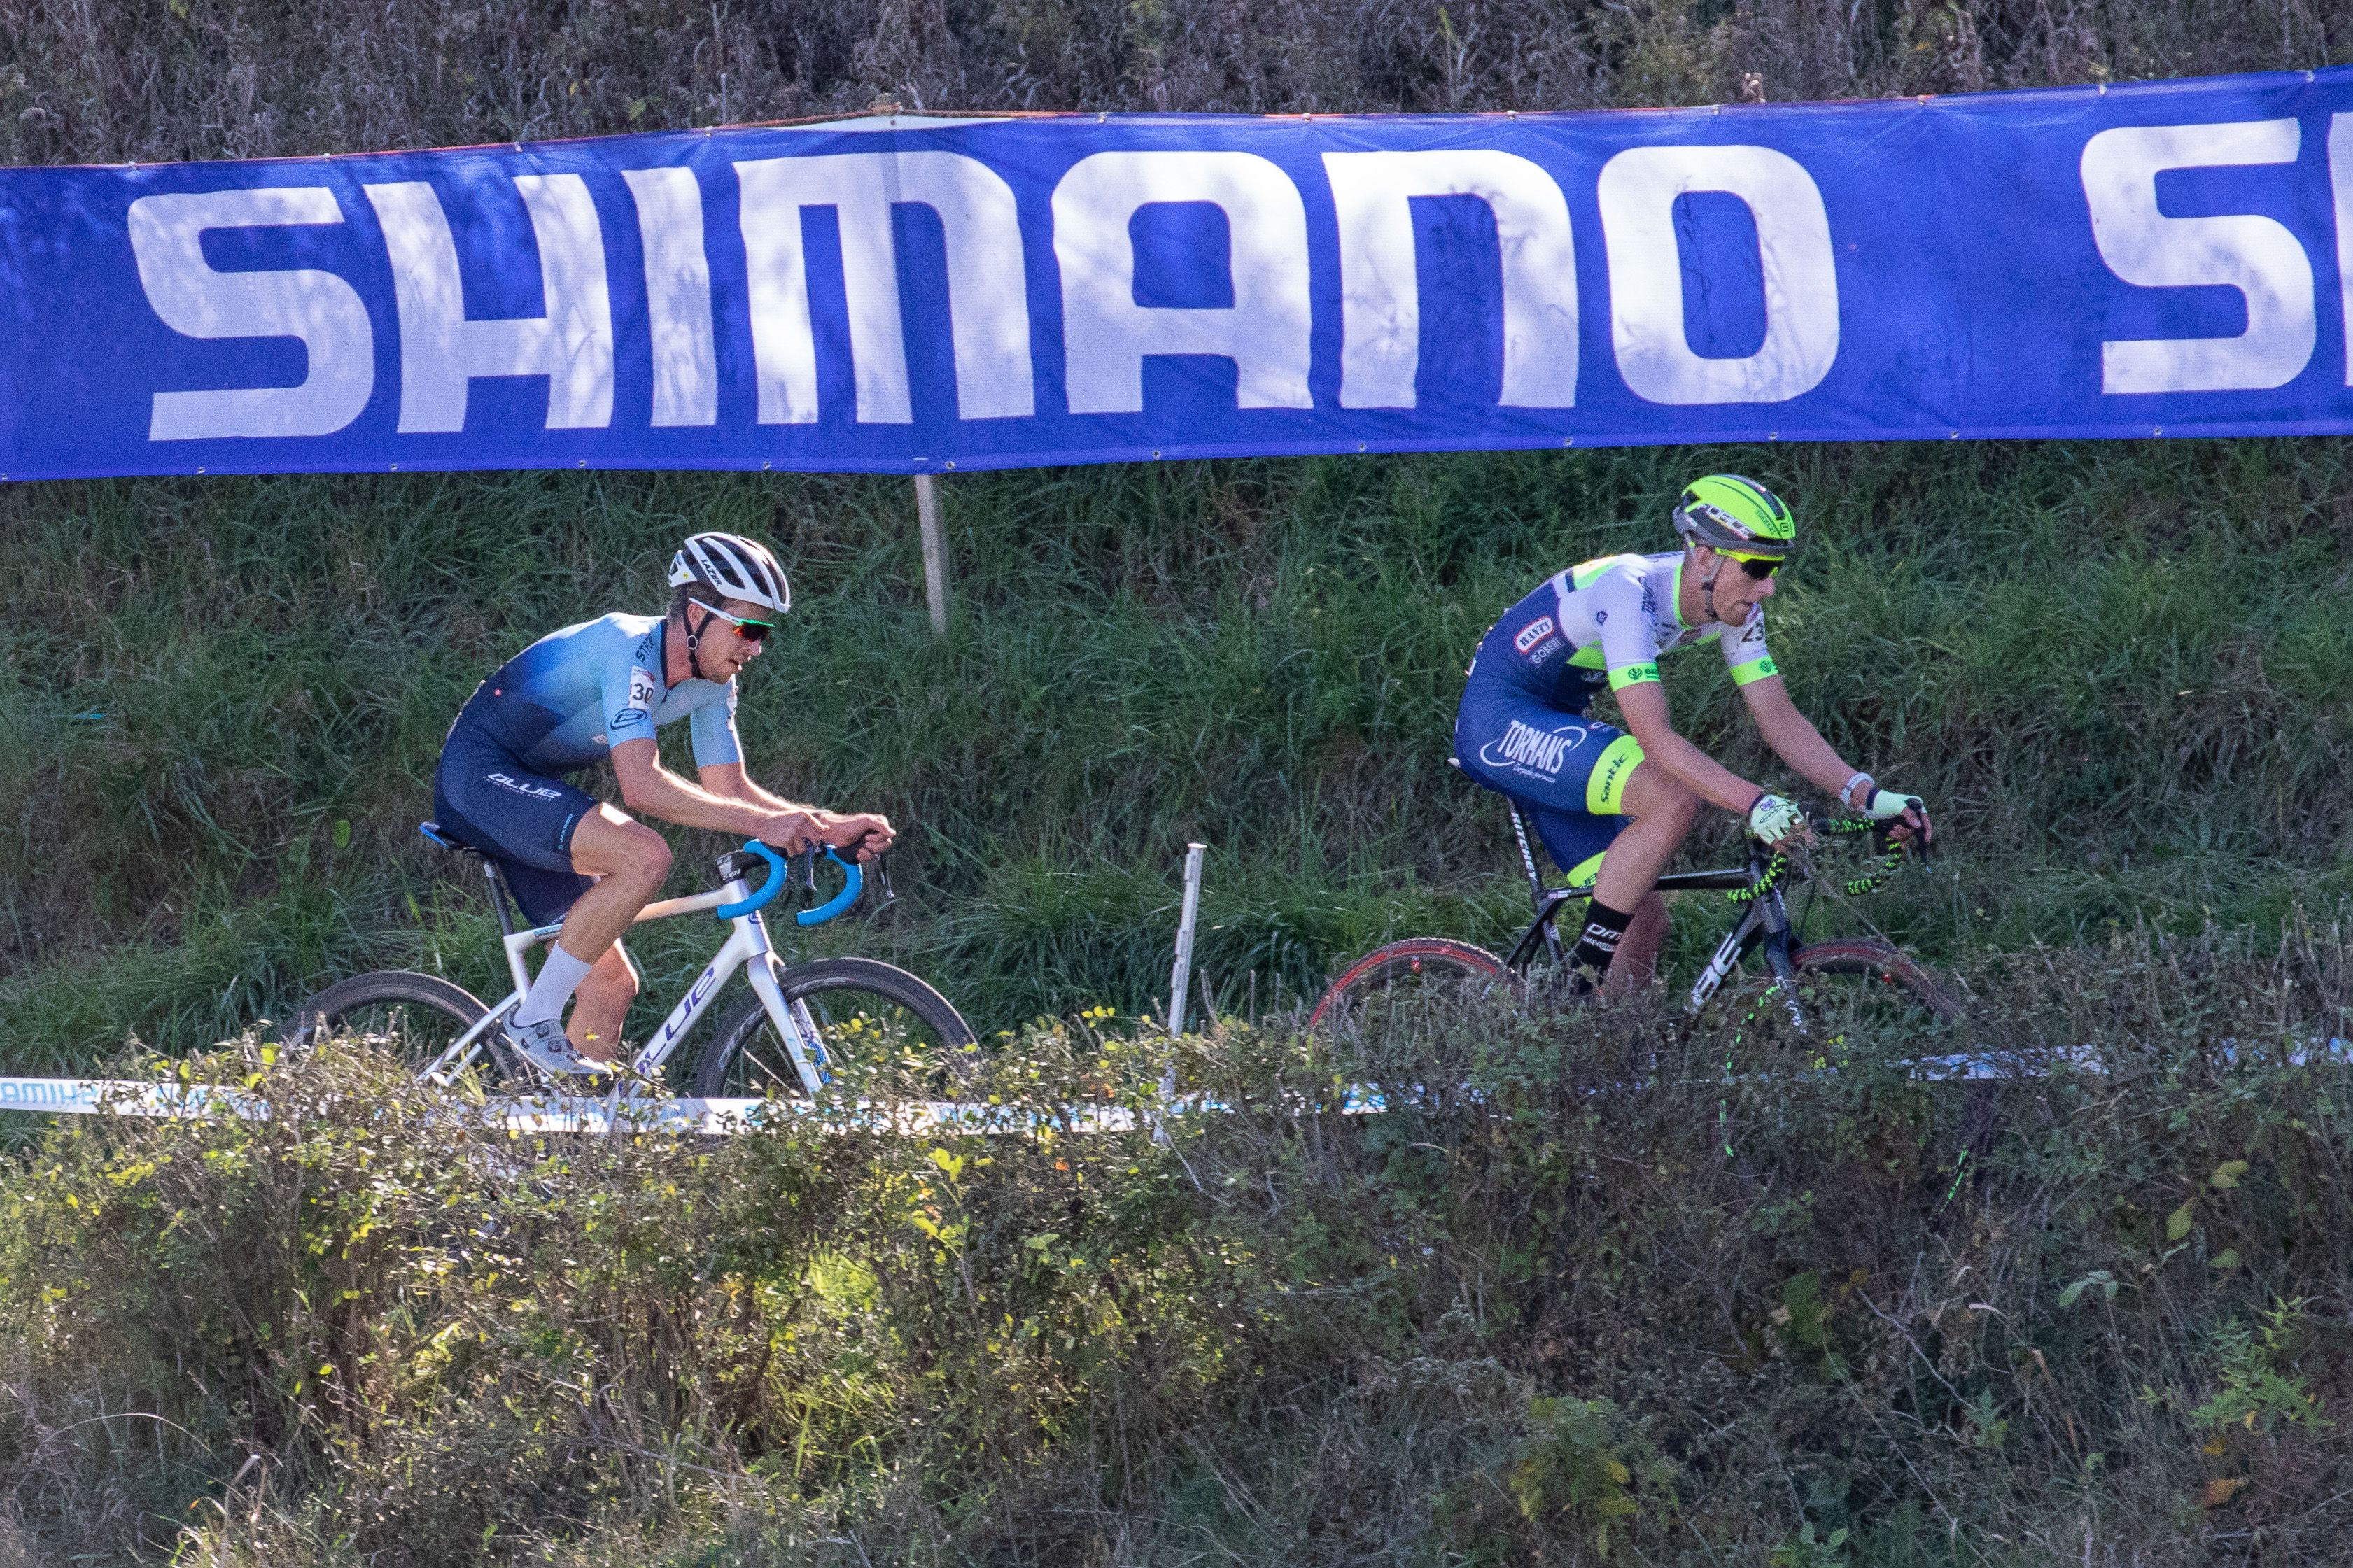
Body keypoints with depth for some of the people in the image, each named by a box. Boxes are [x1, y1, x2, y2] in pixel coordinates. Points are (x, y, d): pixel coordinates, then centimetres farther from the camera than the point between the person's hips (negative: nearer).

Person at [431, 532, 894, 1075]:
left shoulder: (711, 682, 2)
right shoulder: (631, 650, -25)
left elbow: (728, 789, 5)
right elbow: (641, 786, -35)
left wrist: (830, 826, -9)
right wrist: (760, 823, -37)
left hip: (529, 794, 10)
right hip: (479, 774, -10)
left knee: (611, 983, 2)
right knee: (645, 857, -30)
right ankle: (534, 1019, -22)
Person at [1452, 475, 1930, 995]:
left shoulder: (1732, 604, -6)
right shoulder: (1631, 594, -31)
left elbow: (1780, 717, -4)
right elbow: (1655, 739, -37)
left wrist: (1866, 795, -17)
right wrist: (1757, 804, -46)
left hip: (1550, 728, 9)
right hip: (1499, 721, -9)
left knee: (1645, 923, 2)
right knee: (1674, 800, -28)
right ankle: (1583, 977, -19)